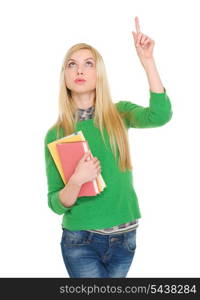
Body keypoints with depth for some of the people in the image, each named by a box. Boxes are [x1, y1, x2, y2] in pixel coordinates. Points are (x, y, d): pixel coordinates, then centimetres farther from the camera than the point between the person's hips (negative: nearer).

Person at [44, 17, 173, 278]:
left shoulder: (119, 114, -1)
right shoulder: (56, 134, -4)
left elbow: (160, 115, -22)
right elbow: (56, 204, -5)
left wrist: (147, 60, -25)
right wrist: (77, 181, -24)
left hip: (124, 237, 2)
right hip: (81, 240, -2)